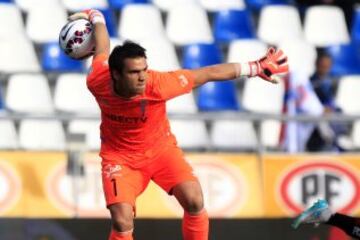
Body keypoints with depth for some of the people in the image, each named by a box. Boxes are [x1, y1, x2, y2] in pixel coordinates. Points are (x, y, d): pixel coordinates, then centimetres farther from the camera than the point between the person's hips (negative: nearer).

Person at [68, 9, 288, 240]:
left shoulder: (157, 85, -29)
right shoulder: (97, 83, -25)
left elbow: (206, 74, -19)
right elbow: (102, 49, -3)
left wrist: (255, 68, -14)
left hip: (160, 148, 1)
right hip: (120, 156, 0)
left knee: (194, 201, -20)